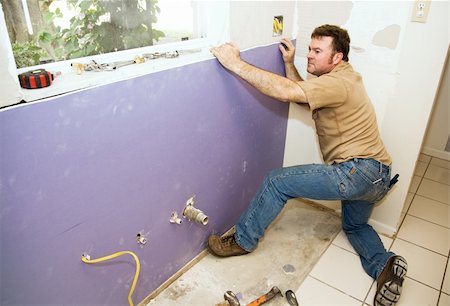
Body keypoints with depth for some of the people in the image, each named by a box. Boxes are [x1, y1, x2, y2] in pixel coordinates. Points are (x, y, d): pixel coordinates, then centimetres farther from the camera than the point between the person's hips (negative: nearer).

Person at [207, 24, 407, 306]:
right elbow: (301, 93, 22)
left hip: (358, 172, -11)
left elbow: (286, 92, -30)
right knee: (355, 226, 32)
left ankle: (242, 241, 4)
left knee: (277, 181, -10)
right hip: (376, 177, 11)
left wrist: (235, 63, -29)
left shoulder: (339, 82, -17)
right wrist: (289, 62, 13)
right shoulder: (339, 78, 16)